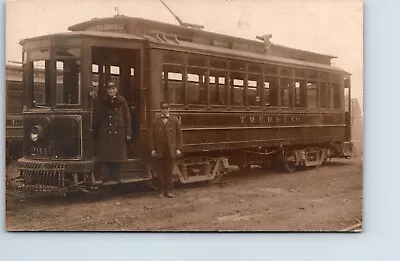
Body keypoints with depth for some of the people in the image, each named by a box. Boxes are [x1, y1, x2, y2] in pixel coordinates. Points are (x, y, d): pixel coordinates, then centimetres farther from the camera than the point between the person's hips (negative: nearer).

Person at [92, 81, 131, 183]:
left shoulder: (122, 102, 4)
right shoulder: (103, 103, 7)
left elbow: (127, 117, 2)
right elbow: (96, 119, 8)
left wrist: (128, 132, -4)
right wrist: (95, 133, 2)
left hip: (119, 134, 0)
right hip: (105, 134, 0)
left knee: (117, 157, 5)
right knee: (104, 156, -6)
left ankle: (113, 176, 16)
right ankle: (106, 178, -3)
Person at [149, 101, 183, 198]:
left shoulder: (174, 120, 6)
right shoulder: (156, 120, 6)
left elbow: (179, 134, 5)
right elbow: (152, 135, 5)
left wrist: (178, 148, -2)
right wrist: (153, 149, -2)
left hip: (171, 150, 0)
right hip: (159, 150, 0)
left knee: (169, 171, 2)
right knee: (160, 171, 2)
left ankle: (168, 191, 11)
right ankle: (162, 191, 14)